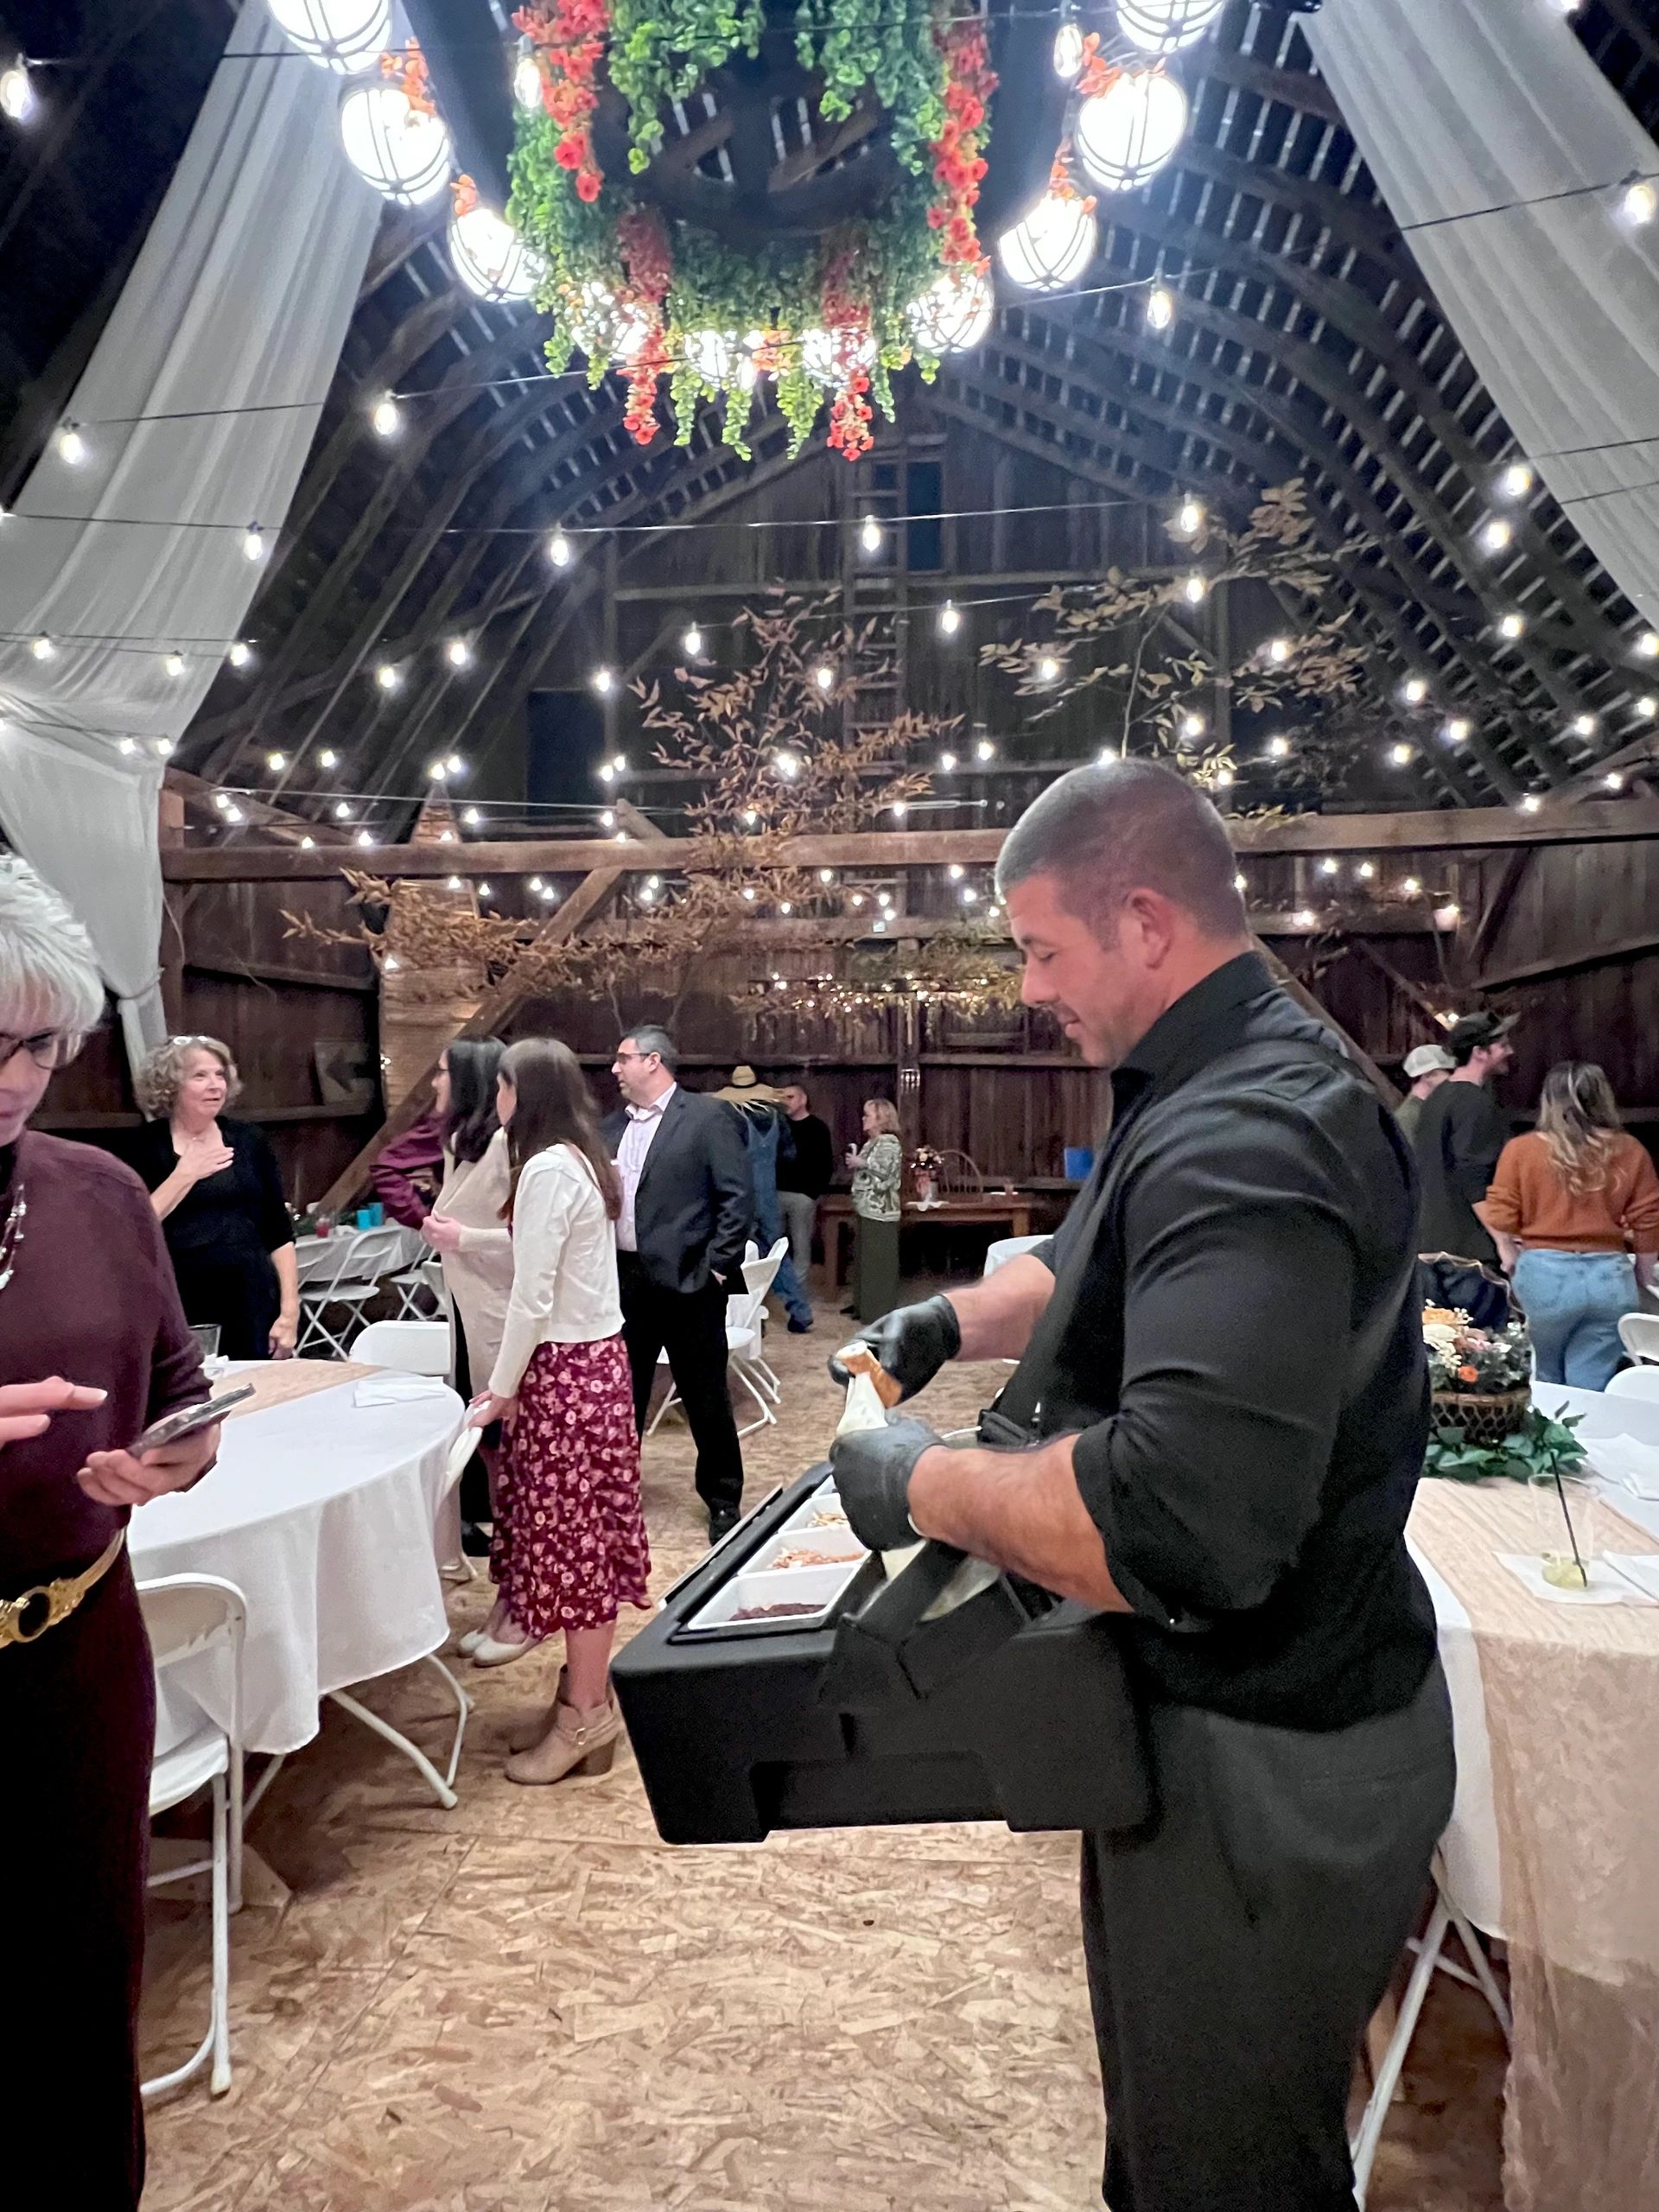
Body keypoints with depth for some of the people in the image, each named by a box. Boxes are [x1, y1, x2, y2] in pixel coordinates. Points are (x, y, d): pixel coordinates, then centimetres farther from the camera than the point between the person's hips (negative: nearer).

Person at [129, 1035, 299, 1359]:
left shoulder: (248, 1141, 7)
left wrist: (289, 1310, 1)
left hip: (252, 1308, 2)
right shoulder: (146, 1146, 0)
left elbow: (279, 1235, 7)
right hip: (176, 1314, -2)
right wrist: (184, 1176, -10)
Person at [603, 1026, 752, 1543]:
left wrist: (716, 1267, -13)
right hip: (623, 1281, 5)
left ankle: (723, 1500, 23)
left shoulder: (708, 1118, -8)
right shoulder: (611, 1126, 10)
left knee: (706, 1397, 7)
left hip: (687, 1282, -5)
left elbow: (738, 1198, -11)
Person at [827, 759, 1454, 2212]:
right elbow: (1107, 1267, 21)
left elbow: (1178, 1530, -40)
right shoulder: (1229, 1085, 5)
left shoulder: (1244, 1141, -30)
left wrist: (924, 1487, -25)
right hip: (1230, 1715, 10)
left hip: (1267, 1765, -9)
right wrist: (954, 1320, 5)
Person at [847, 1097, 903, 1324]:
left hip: (880, 1213, -9)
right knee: (863, 1260, 15)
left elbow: (888, 1175, -22)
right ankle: (863, 1305, 24)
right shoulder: (870, 1143, 15)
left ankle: (881, 1312, 3)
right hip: (865, 1210, 9)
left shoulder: (889, 1143, -13)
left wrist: (862, 1164, -17)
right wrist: (855, 1162, 6)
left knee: (879, 1263, -3)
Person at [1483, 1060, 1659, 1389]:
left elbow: (1501, 1215, -3)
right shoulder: (1629, 1152, 1)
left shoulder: (1521, 1149, -4)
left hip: (1544, 1274, -1)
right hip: (1610, 1277, 1)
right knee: (1591, 1390, 8)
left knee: (1545, 1385, 17)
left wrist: (1509, 1257, 16)